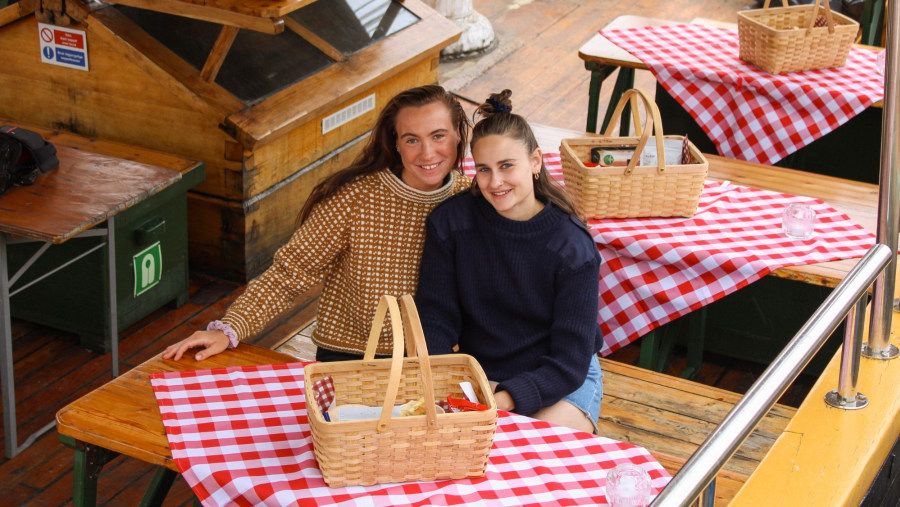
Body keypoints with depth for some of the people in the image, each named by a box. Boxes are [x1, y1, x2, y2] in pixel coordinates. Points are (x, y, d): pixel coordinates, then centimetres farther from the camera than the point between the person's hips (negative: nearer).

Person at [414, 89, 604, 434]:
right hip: (479, 371, 3)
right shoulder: (450, 222, -7)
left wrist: (501, 401, -32)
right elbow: (435, 319, -5)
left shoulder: (572, 247, -15)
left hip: (564, 381, -2)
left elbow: (570, 361, -17)